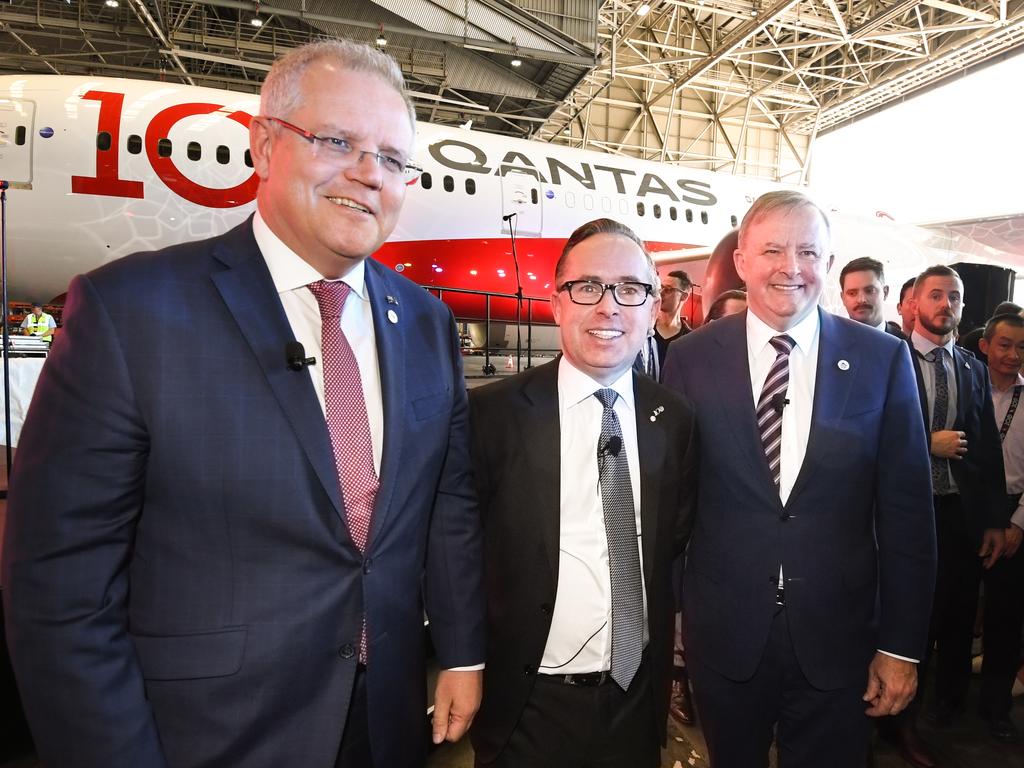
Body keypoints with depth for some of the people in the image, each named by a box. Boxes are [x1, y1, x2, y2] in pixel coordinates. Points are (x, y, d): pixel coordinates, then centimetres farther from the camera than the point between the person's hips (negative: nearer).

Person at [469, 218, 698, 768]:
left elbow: (676, 541, 7)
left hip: (638, 697, 3)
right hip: (528, 706, -3)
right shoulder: (493, 412, -15)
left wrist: (665, 645, 4)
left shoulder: (675, 418, -4)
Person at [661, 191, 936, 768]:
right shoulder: (690, 359, -6)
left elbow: (906, 509, -2)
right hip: (724, 635, 0)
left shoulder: (884, 360, -5)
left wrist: (902, 645, -1)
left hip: (837, 638, 0)